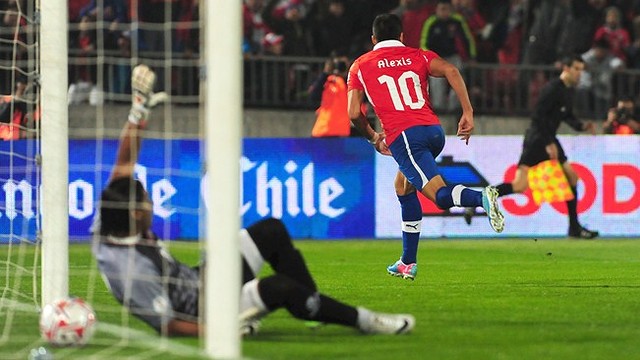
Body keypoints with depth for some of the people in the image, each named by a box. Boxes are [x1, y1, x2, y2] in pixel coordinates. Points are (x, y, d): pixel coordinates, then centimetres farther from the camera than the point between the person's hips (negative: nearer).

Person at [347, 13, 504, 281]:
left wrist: (372, 138, 27)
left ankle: (482, 197, -49)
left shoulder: (360, 66, 17)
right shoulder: (419, 56, 20)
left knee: (441, 195, -15)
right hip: (433, 129, 5)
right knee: (403, 188, 25)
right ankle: (407, 263, 25)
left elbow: (354, 113, 8)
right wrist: (468, 113, -3)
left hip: (402, 136, -5)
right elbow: (450, 70, 0)